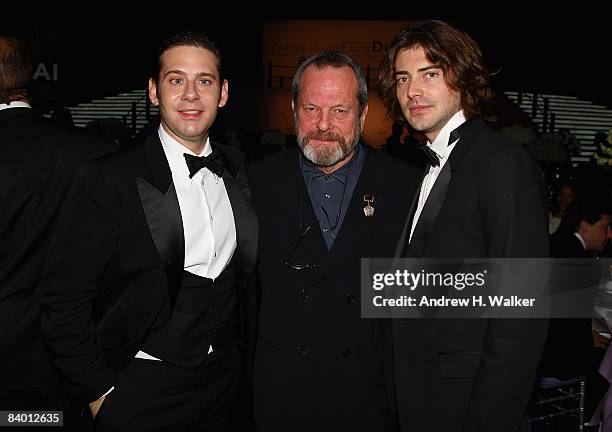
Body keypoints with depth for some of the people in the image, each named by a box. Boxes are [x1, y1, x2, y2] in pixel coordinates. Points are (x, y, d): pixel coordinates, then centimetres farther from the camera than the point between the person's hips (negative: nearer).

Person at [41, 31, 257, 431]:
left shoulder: (238, 169, 1)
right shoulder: (107, 179, -15)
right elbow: (64, 300, -12)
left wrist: (235, 344, 9)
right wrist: (99, 392, -9)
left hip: (224, 381, 5)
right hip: (142, 389, -4)